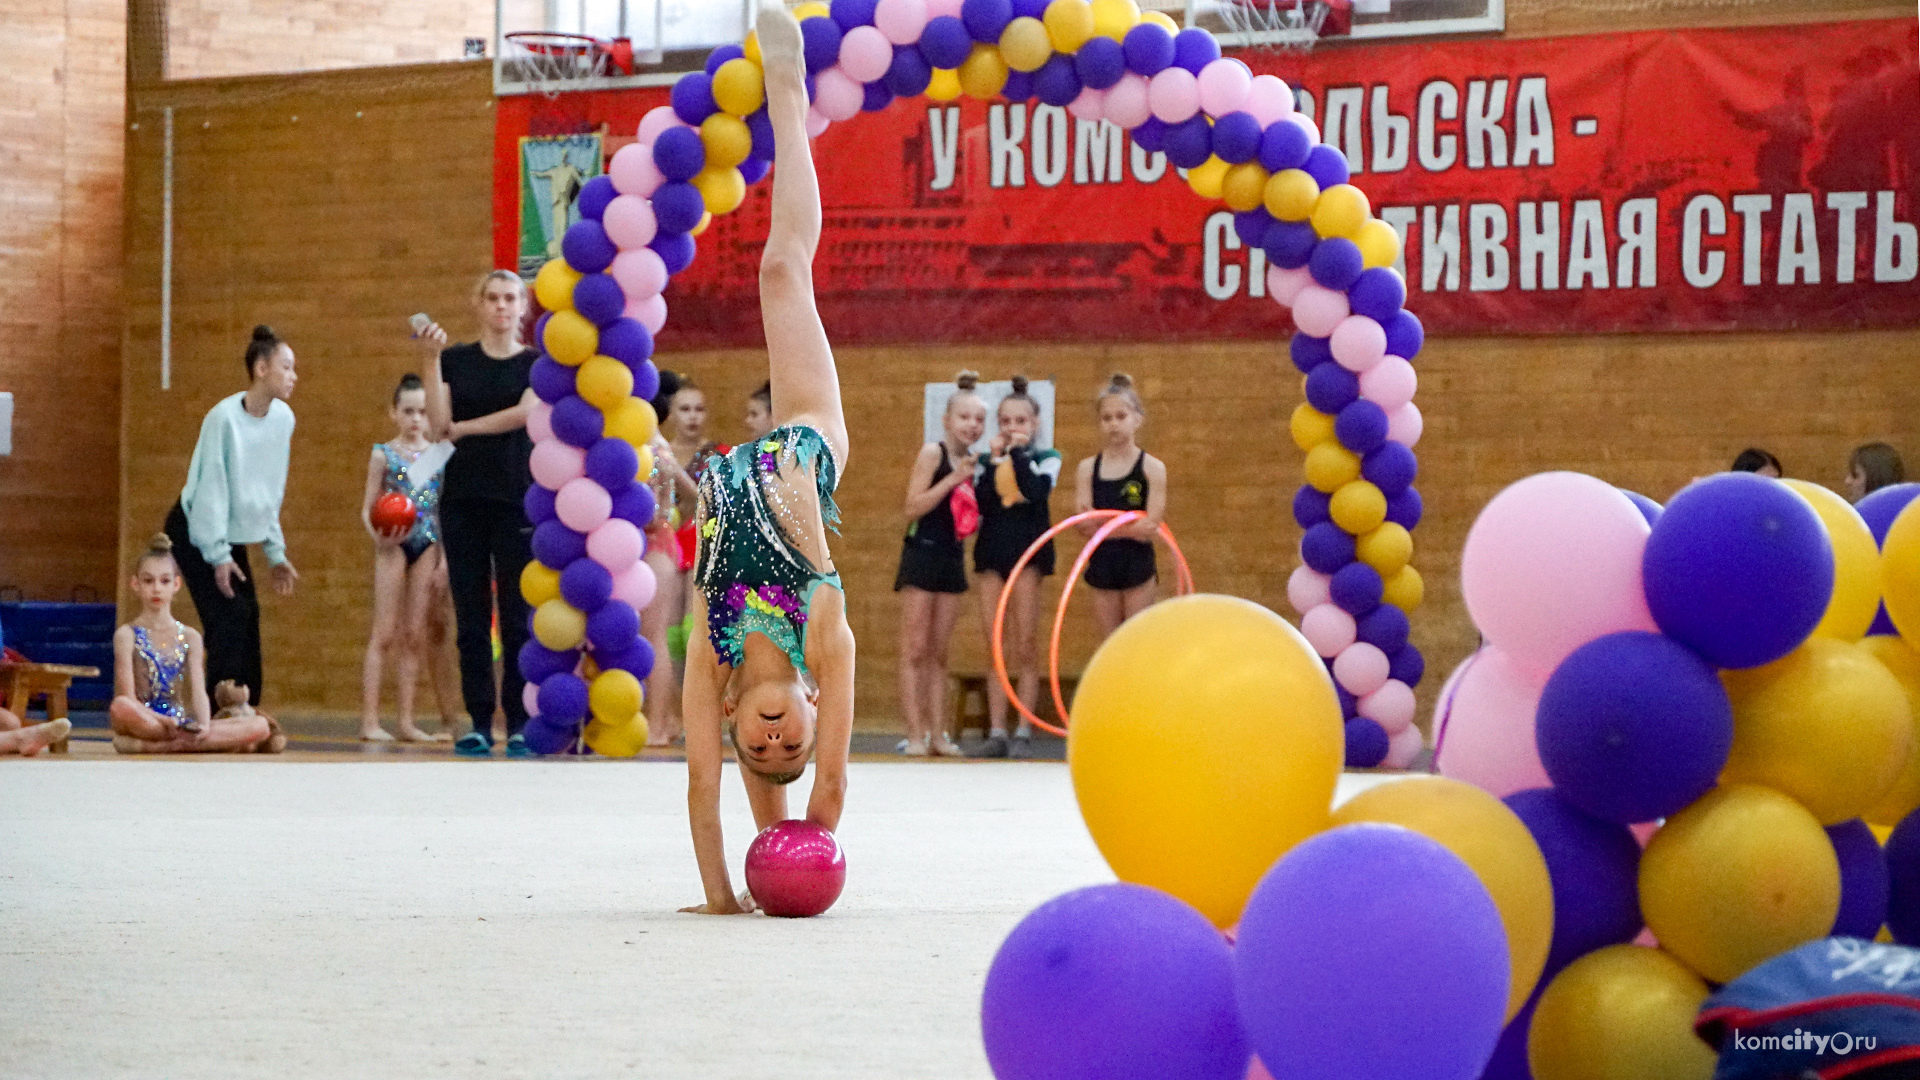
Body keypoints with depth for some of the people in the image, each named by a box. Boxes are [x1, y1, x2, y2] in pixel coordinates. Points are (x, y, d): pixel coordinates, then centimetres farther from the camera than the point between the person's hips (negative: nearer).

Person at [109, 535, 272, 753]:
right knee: (121, 708, -41)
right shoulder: (127, 635, 2)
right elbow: (127, 698, -8)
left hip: (180, 721, 5)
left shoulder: (190, 637, 15)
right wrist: (164, 722, -23)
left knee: (259, 726, -16)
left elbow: (198, 692, 4)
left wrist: (203, 725, -18)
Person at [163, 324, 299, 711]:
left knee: (247, 620, -1)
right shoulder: (224, 418, -22)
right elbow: (211, 488, -19)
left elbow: (273, 491, 7)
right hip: (195, 533, -7)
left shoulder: (283, 418, -1)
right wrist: (218, 556, -19)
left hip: (232, 536, 7)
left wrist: (276, 553, 8)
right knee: (230, 618, -16)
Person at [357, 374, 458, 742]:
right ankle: (369, 720, -4)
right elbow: (367, 508, 1)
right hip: (393, 546, -2)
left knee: (416, 635, 3)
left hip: (428, 545, 2)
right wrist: (378, 535, -19)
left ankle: (407, 722, 6)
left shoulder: (440, 455, 8)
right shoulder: (384, 455, 3)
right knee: (385, 633, -4)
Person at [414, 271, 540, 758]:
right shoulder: (455, 360, 8)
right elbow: (439, 422, -4)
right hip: (463, 498, 2)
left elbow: (526, 413, -12)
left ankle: (519, 724, 2)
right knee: (471, 617, 2)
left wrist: (462, 428, -6)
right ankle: (480, 722, 5)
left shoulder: (538, 364, 6)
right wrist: (430, 361, -10)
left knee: (517, 617, -3)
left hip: (518, 500, -2)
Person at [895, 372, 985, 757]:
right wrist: (954, 478, -21)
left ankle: (937, 735, 10)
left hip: (953, 557, 7)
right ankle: (915, 735, -5)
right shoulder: (932, 453, -9)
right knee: (915, 651, -4)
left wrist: (974, 518, 2)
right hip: (922, 554, -7)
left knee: (939, 653, 9)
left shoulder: (971, 462, 11)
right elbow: (912, 507, -18)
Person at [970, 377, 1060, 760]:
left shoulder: (1046, 459, 5)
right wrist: (995, 460, -9)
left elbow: (1037, 491, -16)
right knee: (995, 648, 2)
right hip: (992, 552, 3)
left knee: (1023, 648, -5)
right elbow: (978, 504, -6)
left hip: (1028, 551, -3)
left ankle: (1024, 732, -2)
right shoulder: (986, 462, 11)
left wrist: (1020, 453, -10)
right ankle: (996, 731, 3)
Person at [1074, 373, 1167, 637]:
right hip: (1102, 564, 3)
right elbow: (1085, 525, -6)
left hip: (1137, 564, -3)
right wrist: (1130, 526, -19)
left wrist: (1101, 522, -16)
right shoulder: (1088, 469, 2)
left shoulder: (1152, 468, -5)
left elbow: (1150, 527, -13)